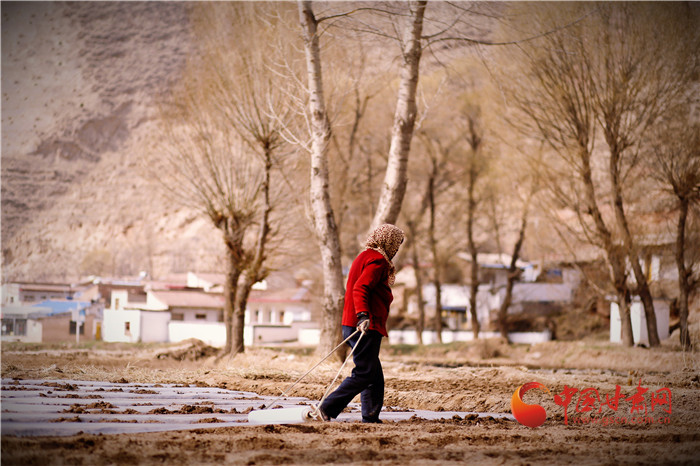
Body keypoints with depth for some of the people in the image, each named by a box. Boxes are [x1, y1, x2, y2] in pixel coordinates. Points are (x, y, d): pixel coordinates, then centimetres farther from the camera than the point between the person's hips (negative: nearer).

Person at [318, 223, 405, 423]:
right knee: (364, 374, -9)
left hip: (352, 325, 10)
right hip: (367, 327, -10)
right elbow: (360, 288, -23)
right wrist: (363, 315, -35)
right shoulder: (377, 260, -10)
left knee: (375, 376, 12)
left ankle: (371, 418, 11)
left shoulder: (363, 257, 22)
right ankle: (328, 408, -12)